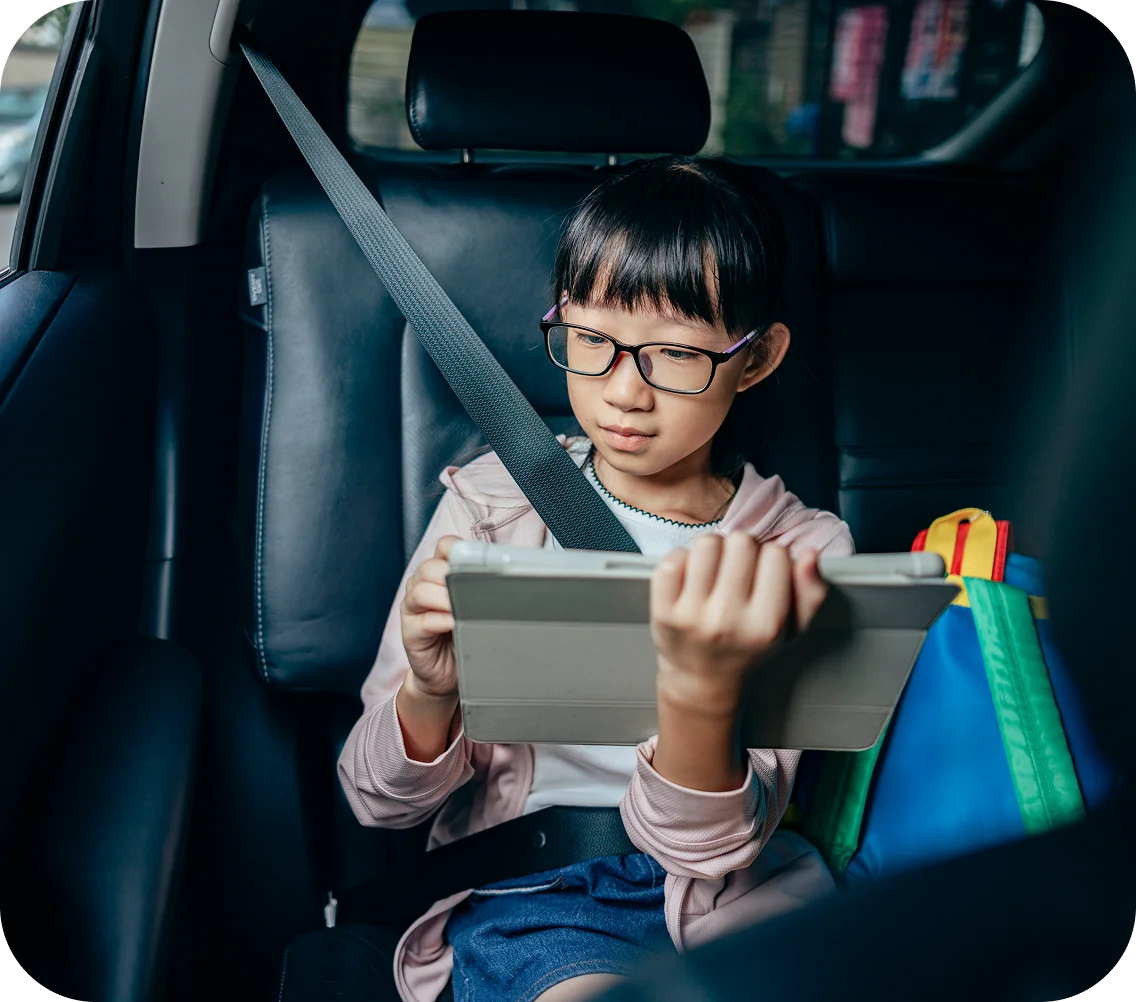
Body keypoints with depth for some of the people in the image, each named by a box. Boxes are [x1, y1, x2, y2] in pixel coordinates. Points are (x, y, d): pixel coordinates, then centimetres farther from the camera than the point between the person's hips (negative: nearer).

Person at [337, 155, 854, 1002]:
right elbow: (381, 801, 2)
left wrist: (703, 686, -35)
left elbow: (703, 843, -13)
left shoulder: (804, 552, -3)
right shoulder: (492, 503, 0)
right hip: (529, 892, -1)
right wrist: (429, 692, -21)